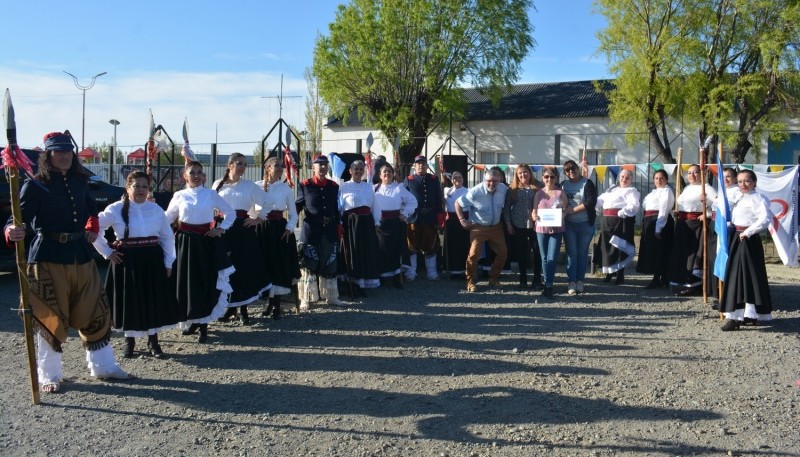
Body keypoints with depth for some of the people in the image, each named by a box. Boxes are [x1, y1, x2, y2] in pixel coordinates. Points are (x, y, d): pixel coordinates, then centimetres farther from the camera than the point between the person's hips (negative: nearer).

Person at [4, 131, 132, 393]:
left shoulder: (80, 181, 8)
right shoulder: (35, 186, -8)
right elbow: (19, 218, -15)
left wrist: (92, 228, 12)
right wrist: (12, 232, -35)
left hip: (82, 255, 5)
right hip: (49, 257, -5)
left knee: (95, 312, 11)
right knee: (51, 318, 2)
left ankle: (103, 366, 25)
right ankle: (49, 376, 20)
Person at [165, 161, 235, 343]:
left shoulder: (211, 194, 3)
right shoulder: (179, 196, 5)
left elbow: (230, 213, 9)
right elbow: (167, 218, 10)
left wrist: (221, 229, -1)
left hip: (206, 242, -1)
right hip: (185, 242, 1)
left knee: (206, 282, -1)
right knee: (186, 282, 4)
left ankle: (203, 324, 9)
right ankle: (192, 320, 23)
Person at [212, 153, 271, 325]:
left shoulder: (250, 185, 5)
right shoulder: (217, 184, 9)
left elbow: (267, 202, 8)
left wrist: (258, 219, 0)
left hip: (243, 230, -1)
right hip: (223, 229, 1)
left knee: (244, 267, -2)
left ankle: (242, 308, 8)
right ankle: (230, 306, 17)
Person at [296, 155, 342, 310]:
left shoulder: (334, 186, 8)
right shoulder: (305, 185, -2)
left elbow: (336, 210, 12)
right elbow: (297, 206, 1)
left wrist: (338, 230, 10)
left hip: (329, 230, 4)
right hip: (310, 229, -3)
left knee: (330, 263, 12)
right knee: (309, 264, 1)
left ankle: (331, 296, 25)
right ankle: (305, 299, 11)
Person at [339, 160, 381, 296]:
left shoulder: (369, 186, 14)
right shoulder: (344, 186, 2)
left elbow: (375, 205, 13)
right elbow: (339, 206, -2)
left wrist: (376, 222, 6)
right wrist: (340, 223, -9)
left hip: (367, 222, 4)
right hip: (351, 222, -4)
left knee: (368, 252, 5)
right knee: (353, 253, -1)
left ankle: (365, 283, 18)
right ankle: (354, 286, 8)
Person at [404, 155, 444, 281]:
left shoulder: (434, 180, 8)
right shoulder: (409, 180, 2)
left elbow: (439, 200, 7)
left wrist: (440, 219, 2)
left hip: (431, 218, 2)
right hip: (414, 218, -2)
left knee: (431, 245, 10)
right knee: (412, 246, 6)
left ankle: (432, 273, 21)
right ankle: (411, 273, 17)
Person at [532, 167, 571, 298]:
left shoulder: (560, 193, -1)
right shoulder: (539, 193, 5)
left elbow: (566, 210, 2)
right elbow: (534, 210, 8)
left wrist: (561, 215, -18)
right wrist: (534, 216, -13)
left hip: (557, 229, -3)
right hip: (541, 229, 3)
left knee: (552, 258, -7)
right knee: (544, 258, 10)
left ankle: (548, 286, 1)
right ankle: (548, 285, 21)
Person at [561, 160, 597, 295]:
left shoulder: (587, 184, -1)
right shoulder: (563, 185, 8)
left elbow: (591, 202, -13)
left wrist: (573, 210, -17)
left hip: (585, 224, -1)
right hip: (569, 224, 2)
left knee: (583, 253, 5)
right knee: (571, 253, 0)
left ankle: (580, 281, 13)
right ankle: (571, 283, 2)